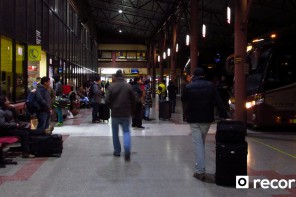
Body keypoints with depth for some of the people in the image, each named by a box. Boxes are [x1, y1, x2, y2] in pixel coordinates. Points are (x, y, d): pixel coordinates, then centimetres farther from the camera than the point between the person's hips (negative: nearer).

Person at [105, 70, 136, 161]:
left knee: (115, 132, 15)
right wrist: (131, 111, 14)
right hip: (126, 113, 1)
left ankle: (117, 151, 21)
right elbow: (133, 100, -1)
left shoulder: (112, 86, -8)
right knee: (126, 131, 8)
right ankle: (127, 150, -13)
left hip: (115, 113, 0)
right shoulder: (128, 86, -4)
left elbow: (107, 101, -8)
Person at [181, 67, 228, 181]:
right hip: (207, 119, 3)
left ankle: (200, 171, -8)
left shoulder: (189, 87, -6)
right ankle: (200, 166, 25)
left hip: (194, 119, -2)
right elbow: (218, 101, -5)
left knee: (198, 143, -2)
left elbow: (183, 99, 11)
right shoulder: (210, 86, -1)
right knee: (202, 142, 18)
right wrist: (224, 116, -4)